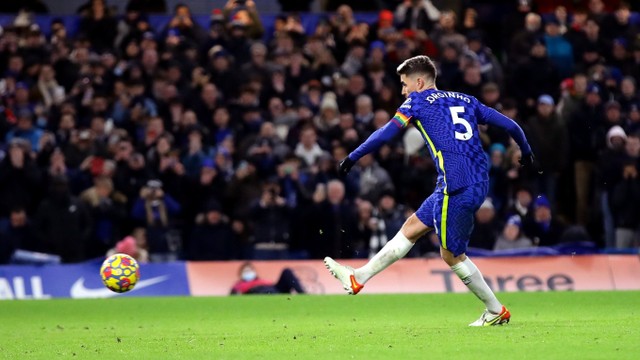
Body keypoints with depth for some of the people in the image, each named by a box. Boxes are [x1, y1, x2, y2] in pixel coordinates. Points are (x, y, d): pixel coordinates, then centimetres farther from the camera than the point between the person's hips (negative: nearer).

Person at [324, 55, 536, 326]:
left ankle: (496, 311, 13)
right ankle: (358, 278, 21)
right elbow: (509, 125, 16)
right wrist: (525, 151, 33)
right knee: (412, 227, 15)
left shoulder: (418, 101, 2)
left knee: (452, 254, 5)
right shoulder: (465, 100, 19)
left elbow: (386, 134, -7)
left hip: (457, 188, -8)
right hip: (479, 182, 8)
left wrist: (352, 158, 1)